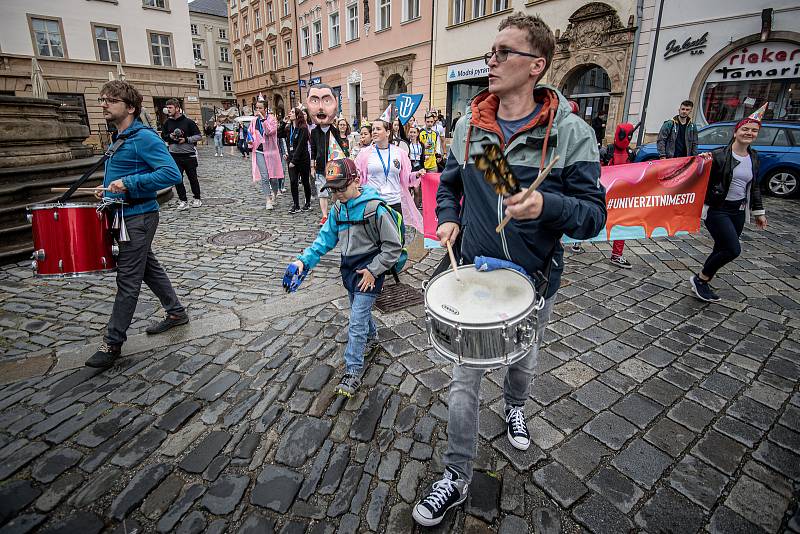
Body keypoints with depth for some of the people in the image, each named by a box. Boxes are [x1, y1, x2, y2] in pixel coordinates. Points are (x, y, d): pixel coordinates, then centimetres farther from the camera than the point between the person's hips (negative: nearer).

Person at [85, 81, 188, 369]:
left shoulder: (144, 138, -15)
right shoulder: (119, 137, 15)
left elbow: (172, 173, -25)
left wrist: (129, 183, -26)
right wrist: (111, 189, 14)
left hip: (138, 217, -10)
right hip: (123, 214, 10)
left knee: (127, 280, -3)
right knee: (149, 268, 16)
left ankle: (113, 342, 6)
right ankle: (176, 312, 30)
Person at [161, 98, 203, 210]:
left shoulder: (188, 121, -4)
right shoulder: (167, 122, 7)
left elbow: (199, 136, -4)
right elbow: (163, 136, 17)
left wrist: (186, 139, -14)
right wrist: (170, 136, -4)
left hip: (189, 155, -3)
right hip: (174, 155, 3)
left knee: (193, 178, 8)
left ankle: (197, 199, 22)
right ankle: (183, 200, 7)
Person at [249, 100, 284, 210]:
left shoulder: (272, 118, -2)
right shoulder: (254, 120, 9)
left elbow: (270, 131, -19)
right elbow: (250, 132, 22)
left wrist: (263, 119, -19)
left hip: (270, 151, -2)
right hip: (259, 151, 2)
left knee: (273, 177, 3)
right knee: (264, 177, -4)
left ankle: (275, 194, 30)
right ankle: (268, 199, 2)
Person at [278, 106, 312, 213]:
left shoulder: (303, 129, -11)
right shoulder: (288, 128, 10)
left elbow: (300, 146, -16)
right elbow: (279, 134, 7)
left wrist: (294, 160, -19)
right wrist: (284, 122, 3)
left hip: (302, 159, -5)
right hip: (291, 158, 6)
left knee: (305, 181, 7)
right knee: (293, 182, 0)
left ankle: (308, 203, 22)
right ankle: (296, 205, 5)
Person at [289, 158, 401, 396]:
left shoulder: (375, 209, -20)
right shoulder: (338, 209, 1)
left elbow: (393, 247, -15)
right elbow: (326, 238, 4)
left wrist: (373, 270, -18)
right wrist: (304, 260, -10)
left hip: (369, 270, -7)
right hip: (349, 267, 7)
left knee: (357, 322, -8)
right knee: (359, 309, 25)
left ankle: (353, 372, 4)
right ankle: (371, 335, 54)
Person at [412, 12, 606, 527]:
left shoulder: (571, 133, -12)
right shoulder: (467, 126, -1)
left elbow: (594, 214, -13)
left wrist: (546, 206, -33)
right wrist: (448, 219, -5)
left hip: (534, 281, -1)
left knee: (524, 360, 25)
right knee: (465, 377, 6)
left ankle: (515, 406, 60)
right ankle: (456, 478, 25)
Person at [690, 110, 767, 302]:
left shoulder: (753, 157, 10)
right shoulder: (719, 155, -11)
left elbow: (754, 186, 19)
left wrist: (758, 211, 20)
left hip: (738, 211, 7)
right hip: (717, 209, -7)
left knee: (722, 250, 9)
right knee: (733, 249, -15)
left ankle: (703, 284, 24)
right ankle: (700, 278, 5)